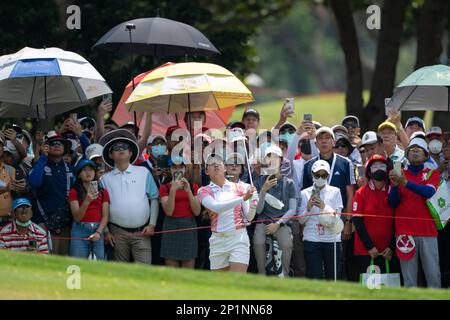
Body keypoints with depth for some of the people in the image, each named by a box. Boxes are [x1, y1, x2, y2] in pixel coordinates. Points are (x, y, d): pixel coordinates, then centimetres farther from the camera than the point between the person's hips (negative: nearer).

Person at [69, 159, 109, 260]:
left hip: (98, 230, 2)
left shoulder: (103, 192, 12)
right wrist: (87, 201, -20)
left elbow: (105, 216, 6)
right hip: (80, 230, -2)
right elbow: (77, 217, -4)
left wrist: (99, 232, -10)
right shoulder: (74, 192, 5)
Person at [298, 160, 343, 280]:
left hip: (332, 239, 0)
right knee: (314, 276, -4)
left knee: (332, 276, 1)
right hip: (312, 239, 0)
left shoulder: (335, 192, 8)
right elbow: (301, 220, 5)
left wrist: (324, 207, -15)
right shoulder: (305, 193, 9)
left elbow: (337, 217, 0)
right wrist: (308, 208, -12)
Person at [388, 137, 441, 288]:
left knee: (434, 275, -2)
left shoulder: (432, 173, 10)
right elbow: (393, 202, 5)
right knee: (409, 279, -2)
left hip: (427, 230, 0)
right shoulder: (399, 174, 12)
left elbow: (429, 191, -11)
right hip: (405, 231, 0)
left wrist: (407, 183, -24)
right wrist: (395, 185, -15)